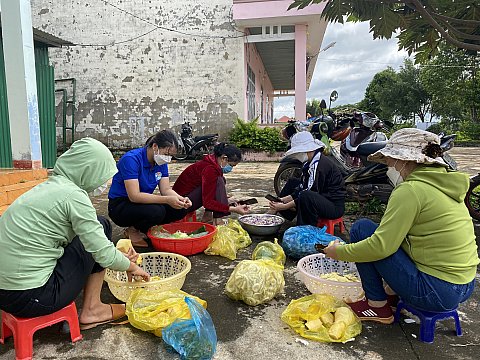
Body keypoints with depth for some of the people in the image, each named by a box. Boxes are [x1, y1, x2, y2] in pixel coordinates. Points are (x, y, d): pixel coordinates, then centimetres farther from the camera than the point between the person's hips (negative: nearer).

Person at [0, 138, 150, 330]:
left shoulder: (51, 185, 10)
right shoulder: (73, 195, -16)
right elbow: (103, 254, -14)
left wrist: (123, 259, 16)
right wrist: (132, 267, 5)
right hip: (31, 298, -8)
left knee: (93, 234, 17)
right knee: (101, 226, 0)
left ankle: (91, 307, 20)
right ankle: (91, 310, 9)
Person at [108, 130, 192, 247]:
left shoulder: (161, 162, -2)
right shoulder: (131, 159, -24)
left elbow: (166, 189, -3)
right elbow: (134, 196, -31)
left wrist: (181, 199, -24)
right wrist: (167, 200, -38)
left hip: (144, 202, 7)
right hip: (120, 206, -7)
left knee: (180, 210, -11)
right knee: (156, 211, -34)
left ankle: (142, 228, 4)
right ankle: (133, 231, -3)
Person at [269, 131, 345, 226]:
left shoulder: (320, 165, -24)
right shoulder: (310, 163, 6)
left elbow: (309, 194, -27)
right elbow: (302, 188, 6)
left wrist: (285, 206, -26)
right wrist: (283, 199, -5)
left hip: (335, 206, -10)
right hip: (322, 199, 10)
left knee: (305, 197, -37)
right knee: (292, 182, 13)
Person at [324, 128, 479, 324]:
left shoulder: (410, 190, -18)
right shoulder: (443, 184, 9)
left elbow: (381, 246, -21)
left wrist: (339, 252, -7)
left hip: (437, 291, -9)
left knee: (362, 228, -6)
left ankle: (377, 306, 5)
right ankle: (392, 292, 22)